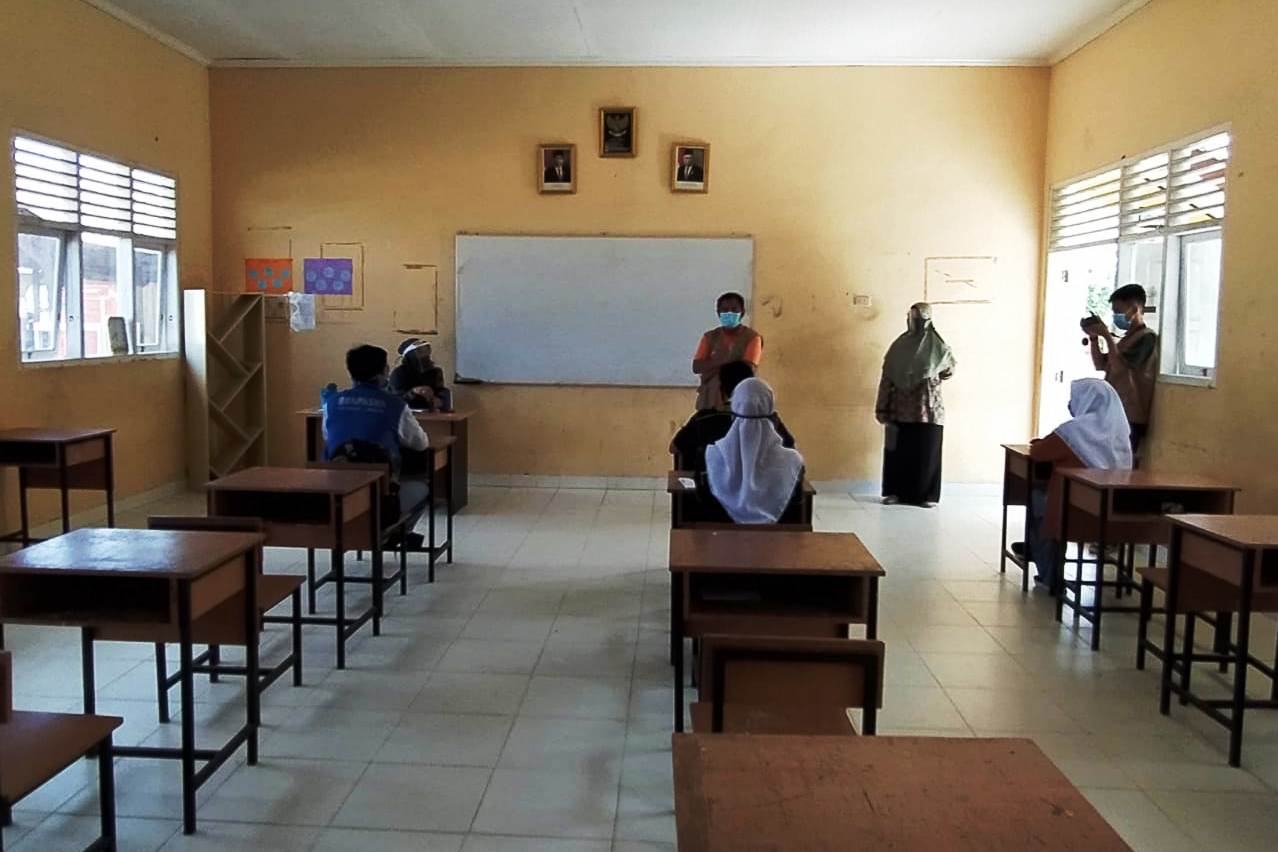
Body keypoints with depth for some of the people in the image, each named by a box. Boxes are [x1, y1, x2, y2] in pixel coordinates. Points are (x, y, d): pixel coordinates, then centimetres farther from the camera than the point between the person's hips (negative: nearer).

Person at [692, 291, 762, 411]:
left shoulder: (752, 337, -1)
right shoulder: (710, 337, 9)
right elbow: (696, 367, -4)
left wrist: (713, 368, -12)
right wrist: (726, 361, -15)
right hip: (709, 400, 3)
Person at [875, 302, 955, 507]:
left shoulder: (938, 346, -1)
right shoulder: (899, 346, 1)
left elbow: (949, 369, 18)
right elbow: (887, 377, 0)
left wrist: (932, 378, 8)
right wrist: (882, 408, -3)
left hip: (929, 409, -1)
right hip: (901, 408, 1)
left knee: (927, 452, 2)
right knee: (898, 450, 4)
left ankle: (927, 495, 11)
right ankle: (895, 491, 15)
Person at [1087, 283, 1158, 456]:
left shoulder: (1147, 337, -10)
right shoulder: (1126, 338, 17)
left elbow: (1118, 367, -19)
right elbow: (1101, 365, 20)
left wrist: (1107, 335, -13)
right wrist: (1093, 338, 7)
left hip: (1130, 418, -9)